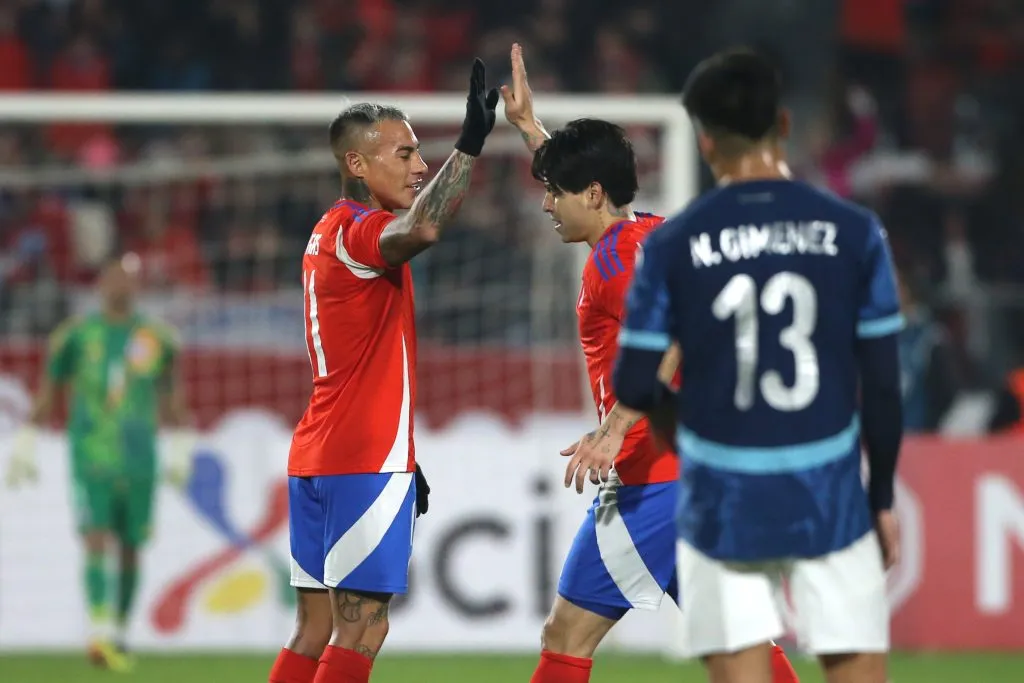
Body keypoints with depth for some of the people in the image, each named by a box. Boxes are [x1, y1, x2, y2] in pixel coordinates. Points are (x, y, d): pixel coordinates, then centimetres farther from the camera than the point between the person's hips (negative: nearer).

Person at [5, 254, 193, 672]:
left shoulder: (156, 338, 7)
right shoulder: (77, 336, 3)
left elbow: (173, 398, 16)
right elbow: (46, 394, 10)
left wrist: (181, 454, 13)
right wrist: (24, 450, 9)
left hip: (139, 461, 2)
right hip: (90, 460, -2)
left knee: (130, 552, 9)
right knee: (96, 542, -17)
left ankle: (120, 635, 25)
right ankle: (100, 633, -28)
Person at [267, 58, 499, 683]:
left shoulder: (330, 233, 19)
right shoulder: (357, 230, -12)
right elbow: (422, 229, -38)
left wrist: (403, 459, 27)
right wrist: (471, 144, -39)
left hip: (319, 458, 10)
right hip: (364, 463, -10)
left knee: (318, 628, 10)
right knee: (361, 627, -10)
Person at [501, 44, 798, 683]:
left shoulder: (618, 254, -12)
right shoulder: (651, 231, 16)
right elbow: (585, 182, 39)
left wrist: (614, 429, -37)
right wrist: (529, 125, 45)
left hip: (651, 479, -10)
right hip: (700, 468, 10)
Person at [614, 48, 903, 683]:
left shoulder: (671, 246, -4)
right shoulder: (853, 232, -3)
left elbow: (633, 386, -3)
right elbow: (882, 384, -1)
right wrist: (883, 497, 10)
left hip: (722, 508, 0)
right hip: (829, 500, 0)